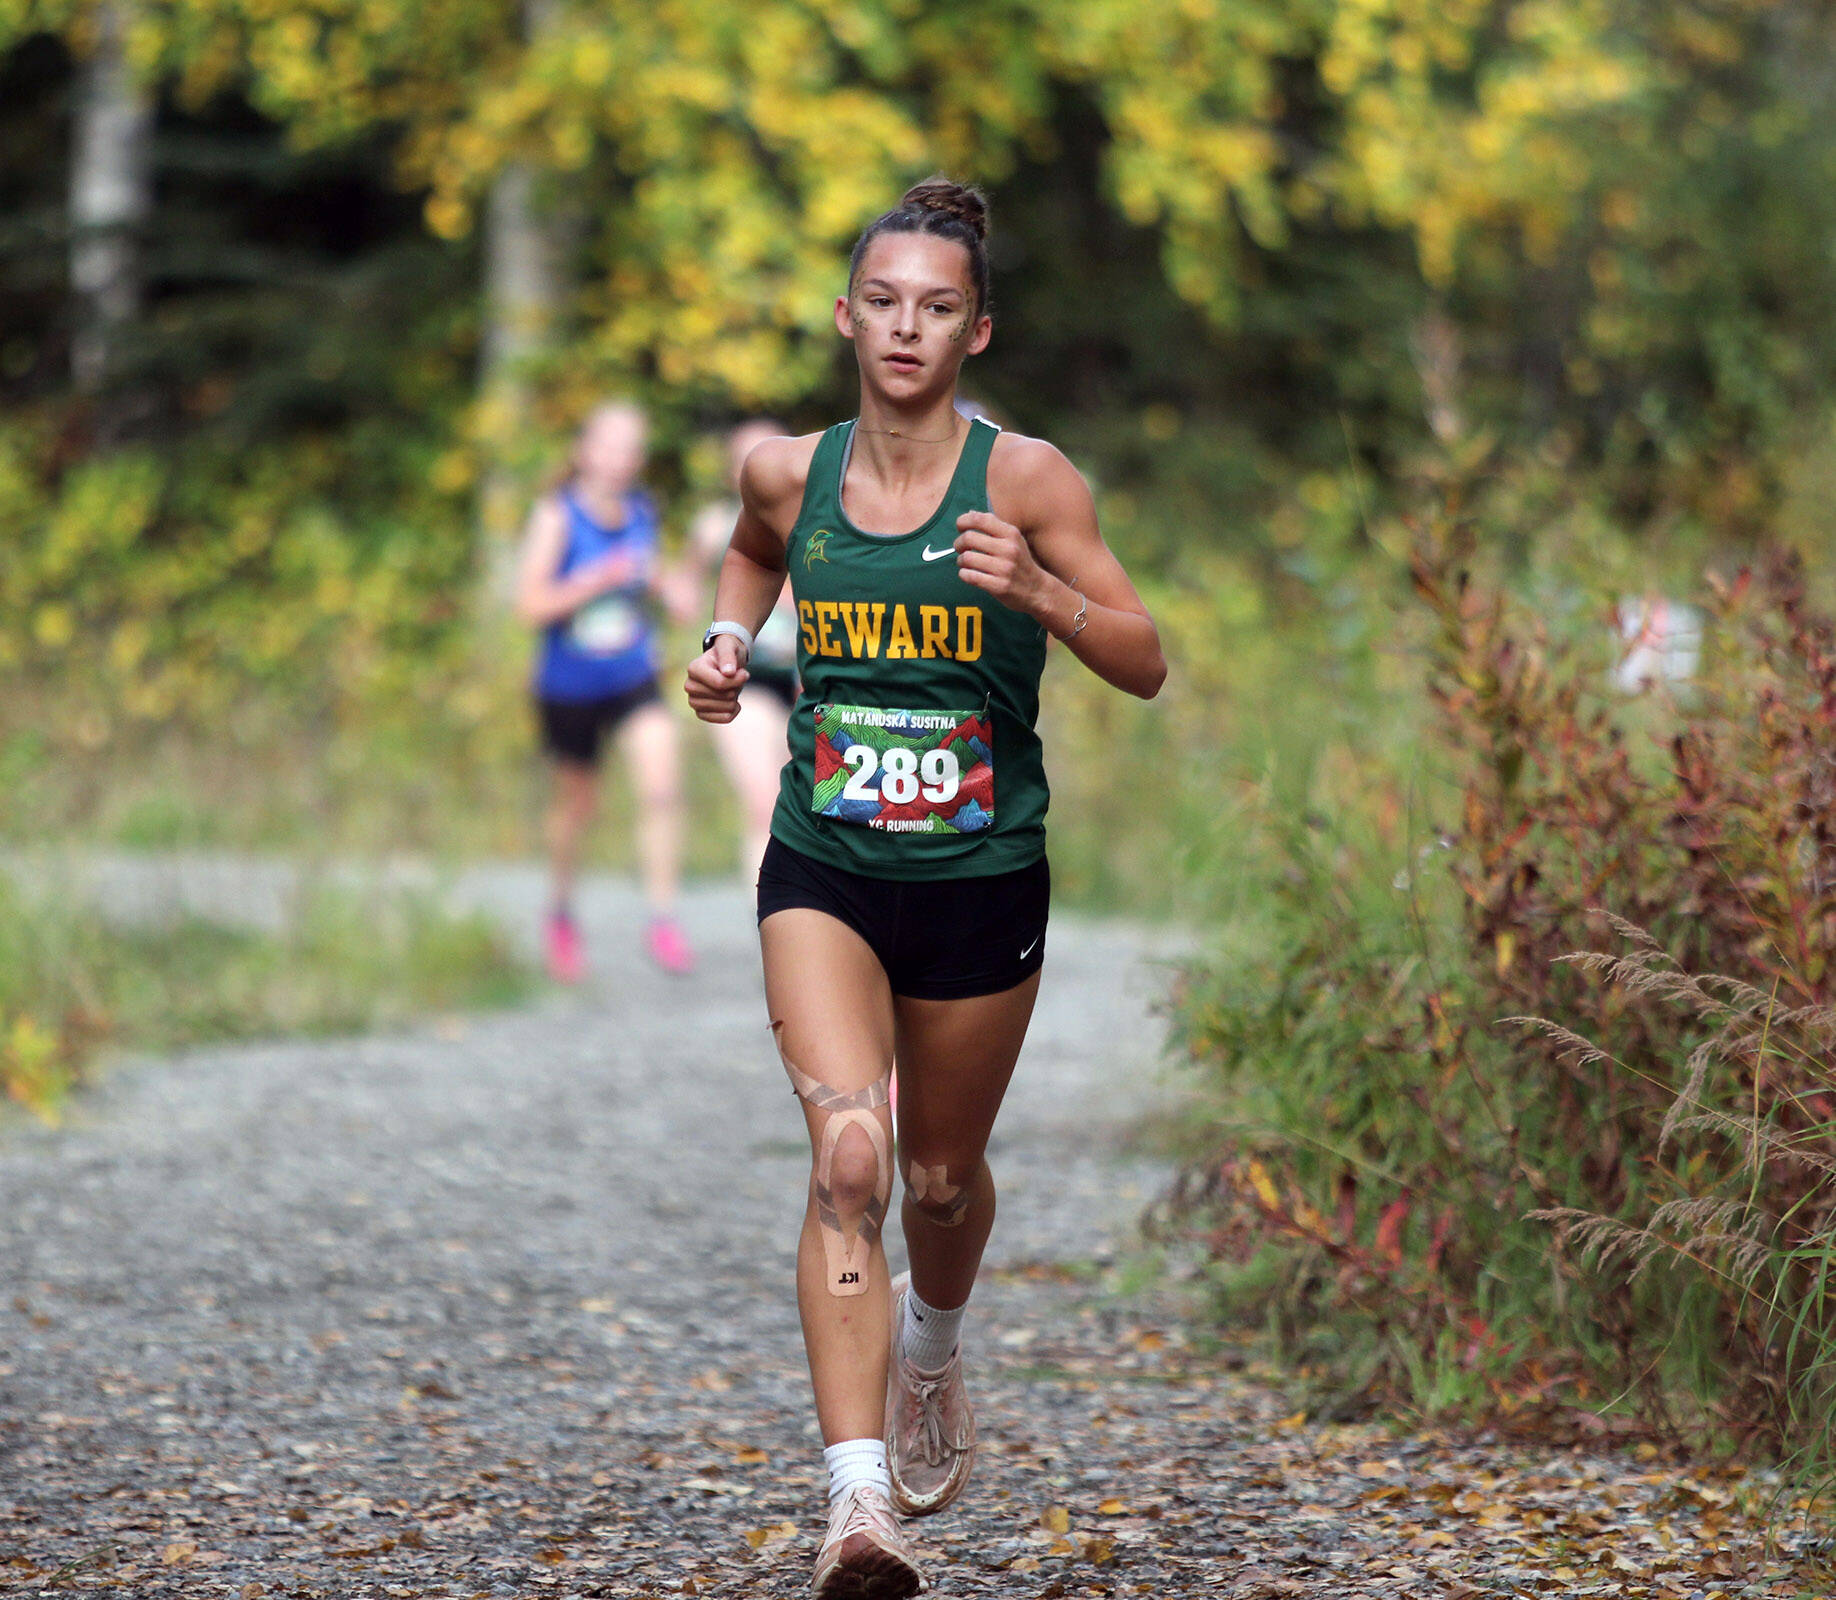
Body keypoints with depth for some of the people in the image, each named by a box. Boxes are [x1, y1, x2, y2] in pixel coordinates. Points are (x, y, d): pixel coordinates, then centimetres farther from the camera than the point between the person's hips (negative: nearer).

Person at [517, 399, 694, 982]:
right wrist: (599, 580, -28)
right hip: (569, 686, -2)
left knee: (661, 787, -18)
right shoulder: (558, 516, -14)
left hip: (634, 679, 2)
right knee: (576, 801, 14)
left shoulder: (643, 513, 0)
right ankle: (561, 910, 40)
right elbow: (531, 605, -19)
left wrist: (657, 585, -3)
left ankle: (662, 919, -9)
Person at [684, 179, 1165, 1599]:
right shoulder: (789, 473, -1)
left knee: (944, 1175, 17)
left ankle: (932, 1346, 53)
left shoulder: (1024, 477, -9)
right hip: (825, 872, 0)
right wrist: (728, 641, 4)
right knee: (848, 1156, -20)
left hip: (981, 881, 0)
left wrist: (1038, 591, -27)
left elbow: (1146, 665, -9)